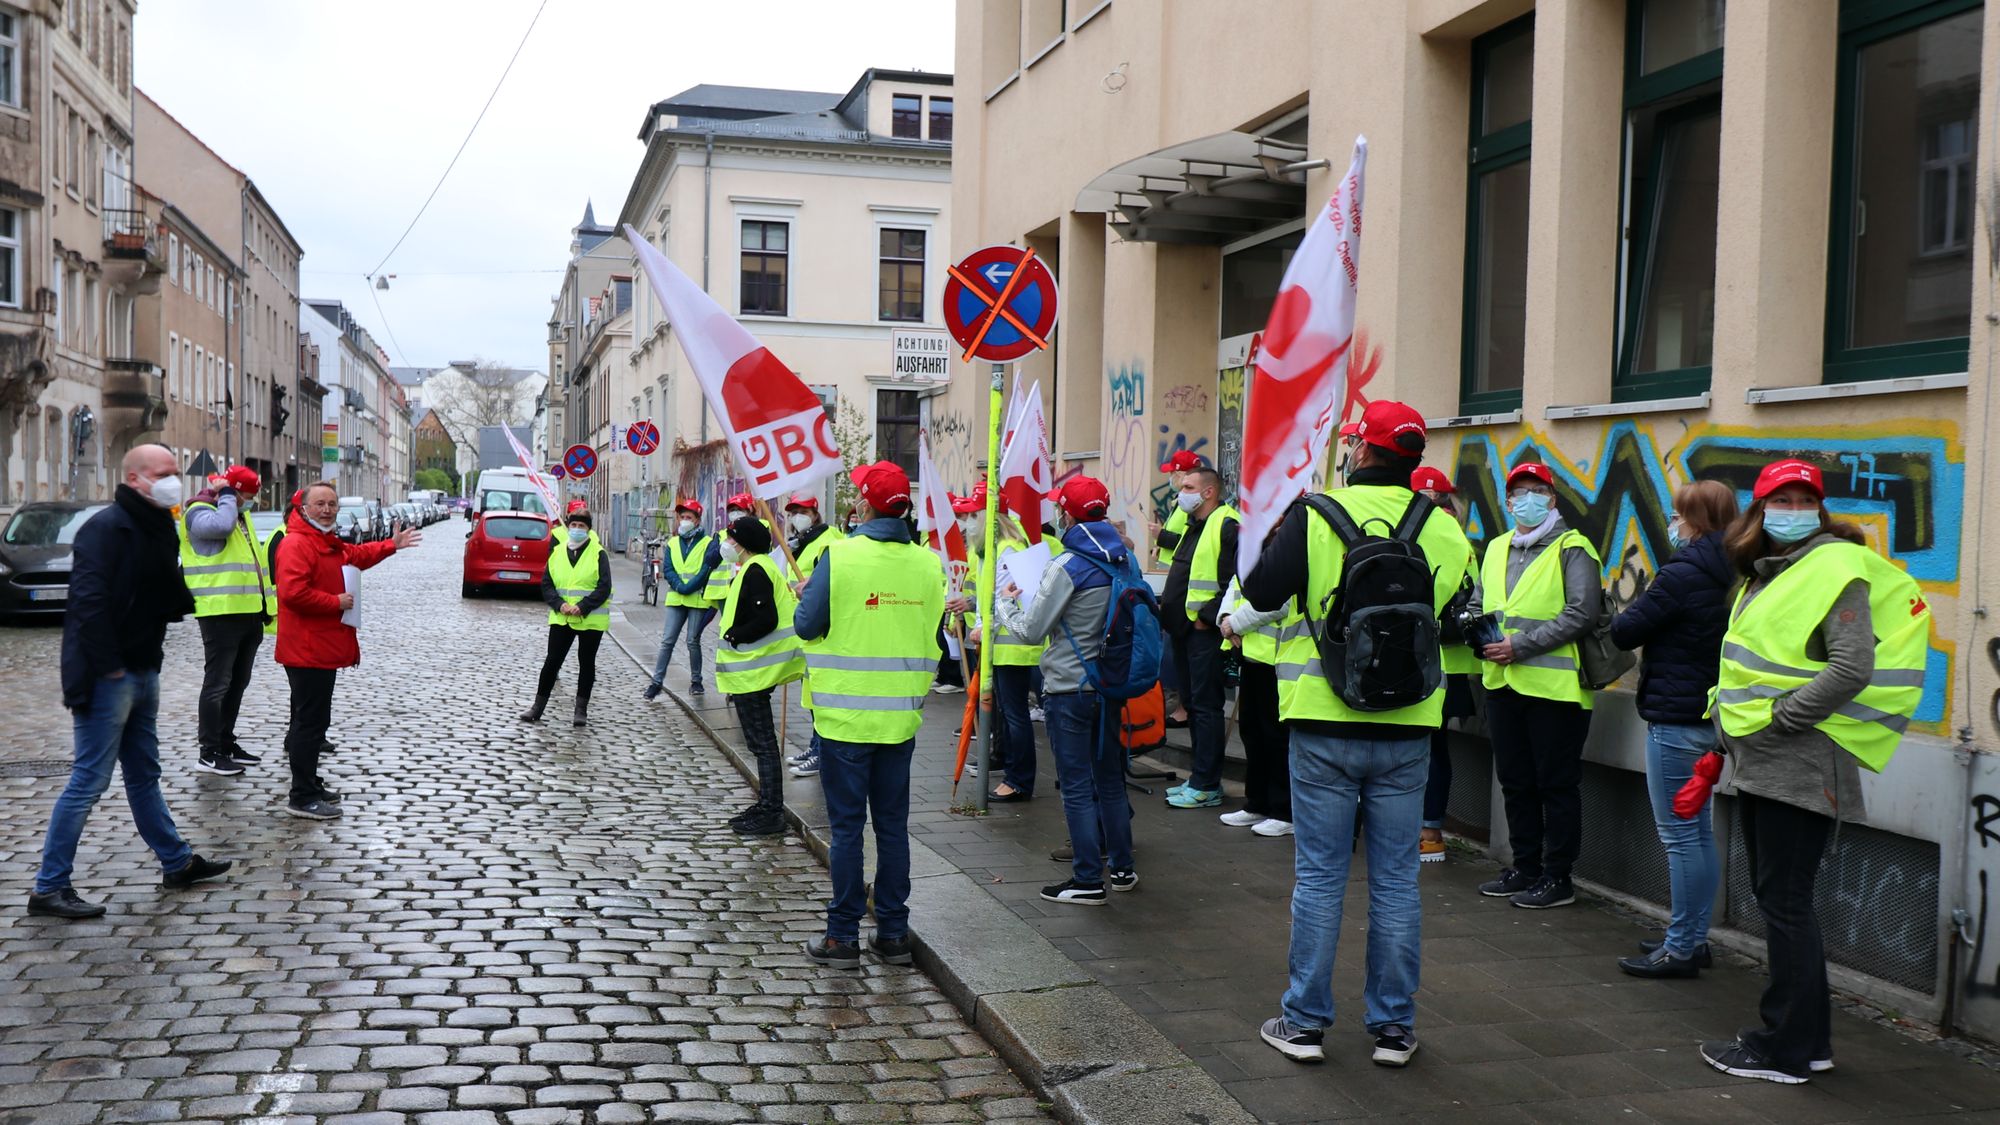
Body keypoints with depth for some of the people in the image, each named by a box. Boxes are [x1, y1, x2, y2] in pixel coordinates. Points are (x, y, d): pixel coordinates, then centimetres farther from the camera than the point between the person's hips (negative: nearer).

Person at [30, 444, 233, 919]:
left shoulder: (160, 529, 12)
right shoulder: (106, 527, -16)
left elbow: (167, 595, 20)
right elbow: (88, 601, -23)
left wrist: (181, 600, -2)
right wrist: (109, 665, -22)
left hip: (143, 672, 9)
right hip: (106, 678, -9)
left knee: (144, 775, 19)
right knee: (89, 782, -5)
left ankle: (177, 863, 30)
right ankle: (49, 888, 3)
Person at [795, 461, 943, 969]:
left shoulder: (840, 556, -14)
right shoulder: (928, 563, -1)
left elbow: (807, 625, -8)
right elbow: (933, 635, 9)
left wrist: (804, 595, 11)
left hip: (845, 714, -4)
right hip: (901, 716, 4)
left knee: (847, 825, 4)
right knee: (893, 823, 12)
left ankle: (843, 936, 9)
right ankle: (894, 932, 18)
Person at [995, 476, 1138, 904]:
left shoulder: (1067, 567, -17)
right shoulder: (1126, 560, 4)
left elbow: (1032, 631, -14)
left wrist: (1004, 602, 5)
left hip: (1069, 689, -7)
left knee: (1077, 787, 0)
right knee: (1110, 779, 18)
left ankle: (1088, 880, 3)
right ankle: (1121, 868, 26)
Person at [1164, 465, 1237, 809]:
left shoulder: (1227, 525, -13)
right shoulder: (1194, 527, 19)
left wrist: (1208, 615, -20)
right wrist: (1167, 605, 14)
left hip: (1205, 630, -10)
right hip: (1186, 628, 10)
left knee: (1205, 706, -7)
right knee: (1192, 703, 14)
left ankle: (1206, 786, -3)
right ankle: (1201, 778, 22)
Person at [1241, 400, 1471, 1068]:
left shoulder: (1316, 515, -9)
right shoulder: (1445, 530, 2)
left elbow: (1261, 593, -8)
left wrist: (1276, 539, 10)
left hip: (1325, 722, -2)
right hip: (1407, 727, 2)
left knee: (1319, 876, 6)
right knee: (1396, 880, 10)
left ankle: (1304, 1023, 13)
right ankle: (1393, 1027, 17)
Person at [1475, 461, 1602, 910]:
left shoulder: (1571, 549, -6)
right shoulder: (1496, 549, 15)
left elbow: (1582, 613, -16)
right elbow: (1479, 605, 22)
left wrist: (1521, 645, -19)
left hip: (1554, 684, -7)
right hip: (1503, 683, 7)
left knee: (1557, 784, 1)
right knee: (1515, 781, 14)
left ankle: (1557, 877, 9)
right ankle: (1525, 868, 26)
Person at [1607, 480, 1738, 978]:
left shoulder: (1682, 575, -18)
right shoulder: (1730, 576, 8)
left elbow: (1625, 632, -13)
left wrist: (1623, 616, 7)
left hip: (1676, 719, -9)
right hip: (1712, 715, 9)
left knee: (1680, 836, -3)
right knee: (1699, 831, 15)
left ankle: (1680, 947, 2)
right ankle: (1694, 938, 23)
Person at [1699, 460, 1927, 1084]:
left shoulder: (1836, 569, -11)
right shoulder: (1765, 575, 16)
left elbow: (1851, 669, -21)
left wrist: (1778, 719, -17)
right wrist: (1731, 739, 15)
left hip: (1800, 763, -9)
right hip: (1759, 763, 9)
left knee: (1785, 901, -5)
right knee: (1778, 898, 13)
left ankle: (1784, 1049, 4)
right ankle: (1809, 1037, 23)